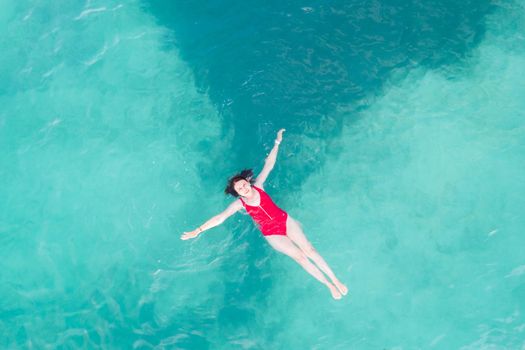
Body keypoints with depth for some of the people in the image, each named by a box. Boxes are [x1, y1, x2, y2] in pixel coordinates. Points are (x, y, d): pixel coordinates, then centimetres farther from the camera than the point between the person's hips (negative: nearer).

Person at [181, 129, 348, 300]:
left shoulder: (258, 186, -6)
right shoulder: (239, 204, -10)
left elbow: (268, 165, -6)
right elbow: (220, 218, -14)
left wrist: (277, 142, -8)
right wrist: (198, 231, -19)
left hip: (286, 221, 2)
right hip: (272, 235, -2)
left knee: (309, 249, -5)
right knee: (300, 256, -9)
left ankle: (336, 280, 4)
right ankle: (329, 285, 2)